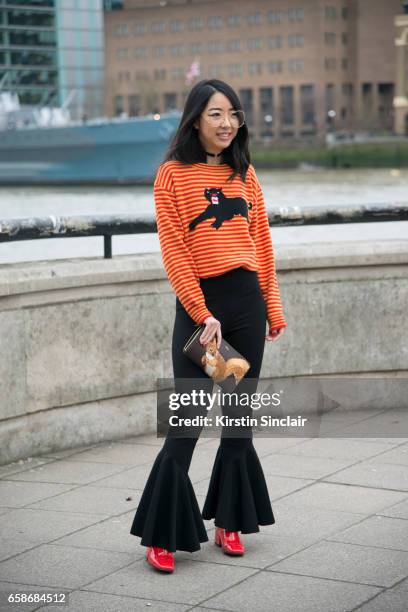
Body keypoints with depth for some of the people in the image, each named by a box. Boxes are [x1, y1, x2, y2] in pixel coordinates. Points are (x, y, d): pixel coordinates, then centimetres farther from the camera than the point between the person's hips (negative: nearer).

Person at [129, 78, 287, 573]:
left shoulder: (244, 173, 10)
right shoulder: (172, 175, -3)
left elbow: (262, 242, 11)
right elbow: (174, 251, -7)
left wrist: (272, 308, 8)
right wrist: (202, 314, -13)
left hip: (247, 299, 4)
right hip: (197, 303, -4)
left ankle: (229, 522, 20)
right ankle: (161, 535, 4)